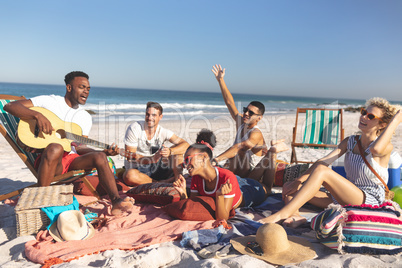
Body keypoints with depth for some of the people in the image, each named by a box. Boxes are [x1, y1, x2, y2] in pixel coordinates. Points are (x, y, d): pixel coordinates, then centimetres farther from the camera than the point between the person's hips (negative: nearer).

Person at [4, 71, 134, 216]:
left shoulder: (85, 117, 15)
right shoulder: (49, 101, 2)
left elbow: (79, 146, 7)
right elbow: (10, 106, -5)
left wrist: (105, 151, -10)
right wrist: (37, 115, -24)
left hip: (71, 159, 4)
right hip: (46, 159, -4)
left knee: (99, 156, -23)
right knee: (55, 148, -38)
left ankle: (116, 202, -34)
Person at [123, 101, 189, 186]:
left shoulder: (164, 132, -3)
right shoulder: (134, 129, -11)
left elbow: (185, 145, -13)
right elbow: (129, 156, -14)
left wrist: (170, 151, -34)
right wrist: (153, 159, -29)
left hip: (156, 169, 3)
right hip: (137, 170, -3)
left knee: (178, 151, -13)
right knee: (129, 175, -39)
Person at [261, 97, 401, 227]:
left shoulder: (386, 147, -5)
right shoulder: (350, 142, 12)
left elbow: (375, 149, -34)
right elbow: (324, 161, -1)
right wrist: (298, 181, -13)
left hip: (369, 201, -7)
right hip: (343, 200, 7)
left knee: (321, 170, -30)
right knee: (289, 187, -6)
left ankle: (283, 213, -39)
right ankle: (295, 216, -38)